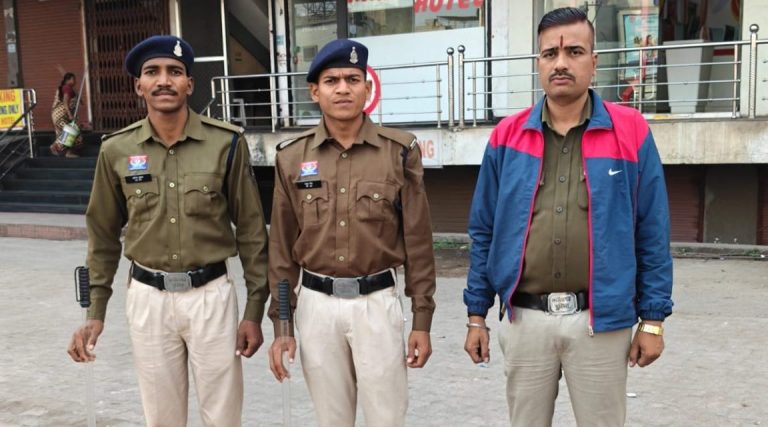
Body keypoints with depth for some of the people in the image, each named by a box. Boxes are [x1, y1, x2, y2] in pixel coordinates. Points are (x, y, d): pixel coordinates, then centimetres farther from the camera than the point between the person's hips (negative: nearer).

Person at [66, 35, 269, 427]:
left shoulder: (226, 143, -7)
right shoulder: (117, 150, -1)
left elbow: (250, 230, -2)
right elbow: (103, 235, 9)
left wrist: (254, 309, -3)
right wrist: (95, 311, 7)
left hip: (211, 294, -1)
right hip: (147, 297, 2)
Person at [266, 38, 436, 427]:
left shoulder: (400, 151, -4)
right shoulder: (292, 158, 1)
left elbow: (417, 241, -2)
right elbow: (282, 247, 5)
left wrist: (422, 320, -3)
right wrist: (281, 324, 4)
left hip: (377, 303, -2)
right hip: (316, 305, 2)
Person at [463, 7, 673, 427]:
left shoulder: (631, 132, -3)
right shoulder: (506, 137, 2)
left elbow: (652, 234, 0)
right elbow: (484, 233, 6)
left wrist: (653, 319, -1)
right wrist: (476, 314, 6)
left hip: (602, 321, -1)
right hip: (523, 320, 2)